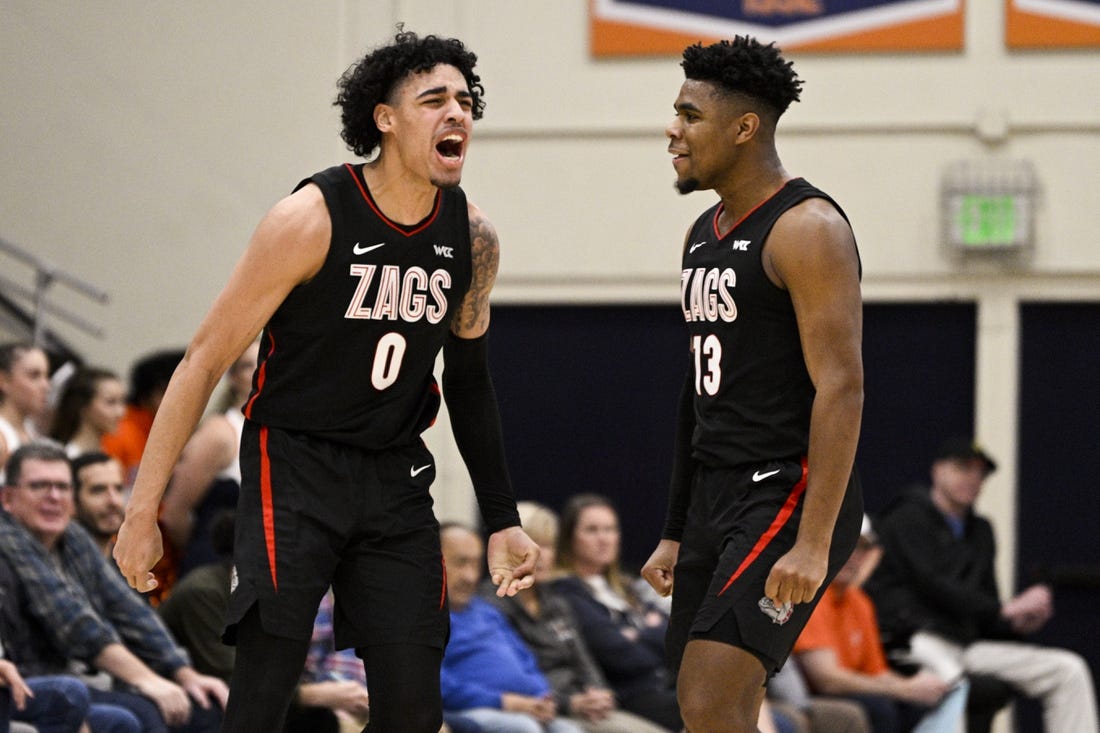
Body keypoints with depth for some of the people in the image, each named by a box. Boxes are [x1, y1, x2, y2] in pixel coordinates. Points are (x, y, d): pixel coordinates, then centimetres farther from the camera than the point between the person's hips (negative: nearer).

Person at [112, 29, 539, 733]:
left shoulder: (473, 239, -1)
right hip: (295, 469, -5)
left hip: (397, 477, 5)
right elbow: (207, 359, -12)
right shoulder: (312, 220, -17)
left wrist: (503, 519, 14)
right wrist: (144, 510, -14)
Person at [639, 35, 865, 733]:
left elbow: (841, 388, -19)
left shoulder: (806, 228, -12)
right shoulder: (705, 235, 16)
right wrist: (675, 534, 21)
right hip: (714, 496, 9)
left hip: (786, 493, -9)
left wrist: (813, 545, -25)